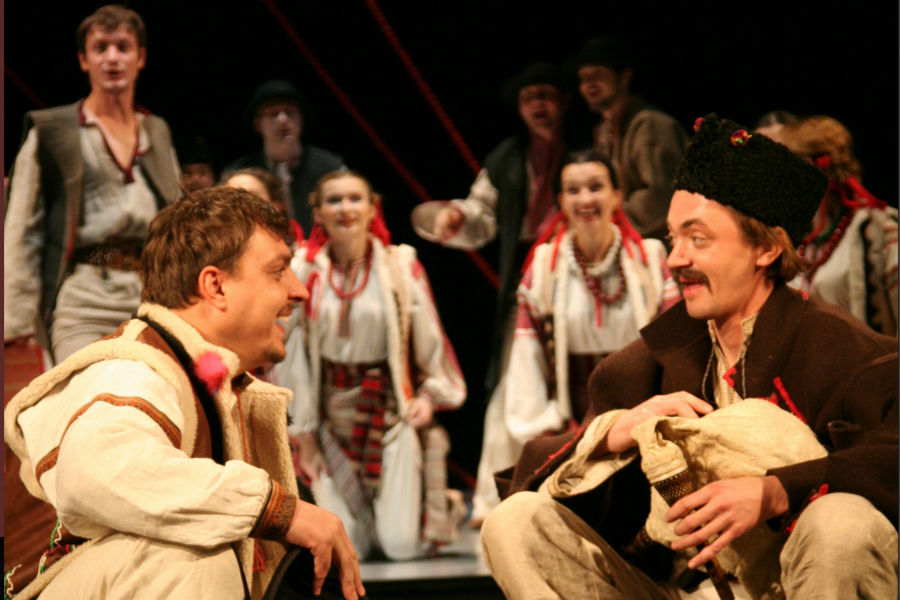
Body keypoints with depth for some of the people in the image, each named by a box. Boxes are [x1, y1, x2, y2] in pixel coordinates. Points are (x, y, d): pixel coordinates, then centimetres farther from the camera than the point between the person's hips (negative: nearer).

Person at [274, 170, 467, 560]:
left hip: (392, 410, -1)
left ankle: (445, 506, 27)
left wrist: (430, 394, -7)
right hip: (332, 415, 1)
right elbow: (293, 355, 2)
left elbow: (429, 338, 7)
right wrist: (303, 432, 1)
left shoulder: (401, 266, -2)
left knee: (403, 546, -9)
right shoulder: (303, 272, -1)